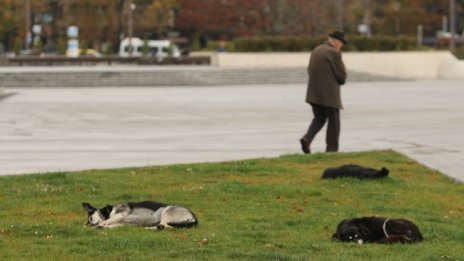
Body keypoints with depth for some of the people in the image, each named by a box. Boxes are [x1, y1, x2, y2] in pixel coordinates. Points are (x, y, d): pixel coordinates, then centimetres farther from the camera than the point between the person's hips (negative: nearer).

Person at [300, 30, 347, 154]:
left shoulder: (316, 50, 11)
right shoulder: (334, 53, -13)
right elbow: (342, 76, -12)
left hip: (314, 92, 7)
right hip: (329, 93, -7)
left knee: (319, 119, 17)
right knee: (334, 121, 5)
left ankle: (307, 138, -5)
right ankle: (331, 149, 6)